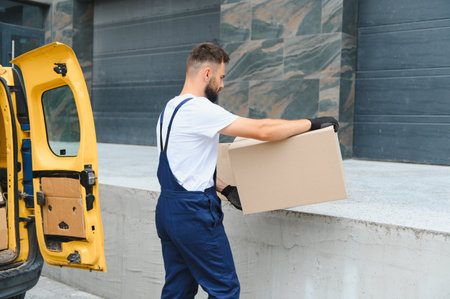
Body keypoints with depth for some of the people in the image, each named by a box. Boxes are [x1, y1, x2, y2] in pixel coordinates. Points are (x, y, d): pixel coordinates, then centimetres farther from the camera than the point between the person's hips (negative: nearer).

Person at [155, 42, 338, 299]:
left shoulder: (171, 108, 13)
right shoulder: (200, 109, -18)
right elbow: (262, 130, -20)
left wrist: (224, 188, 13)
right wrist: (312, 123, -9)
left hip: (167, 210, 10)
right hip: (195, 213, -10)